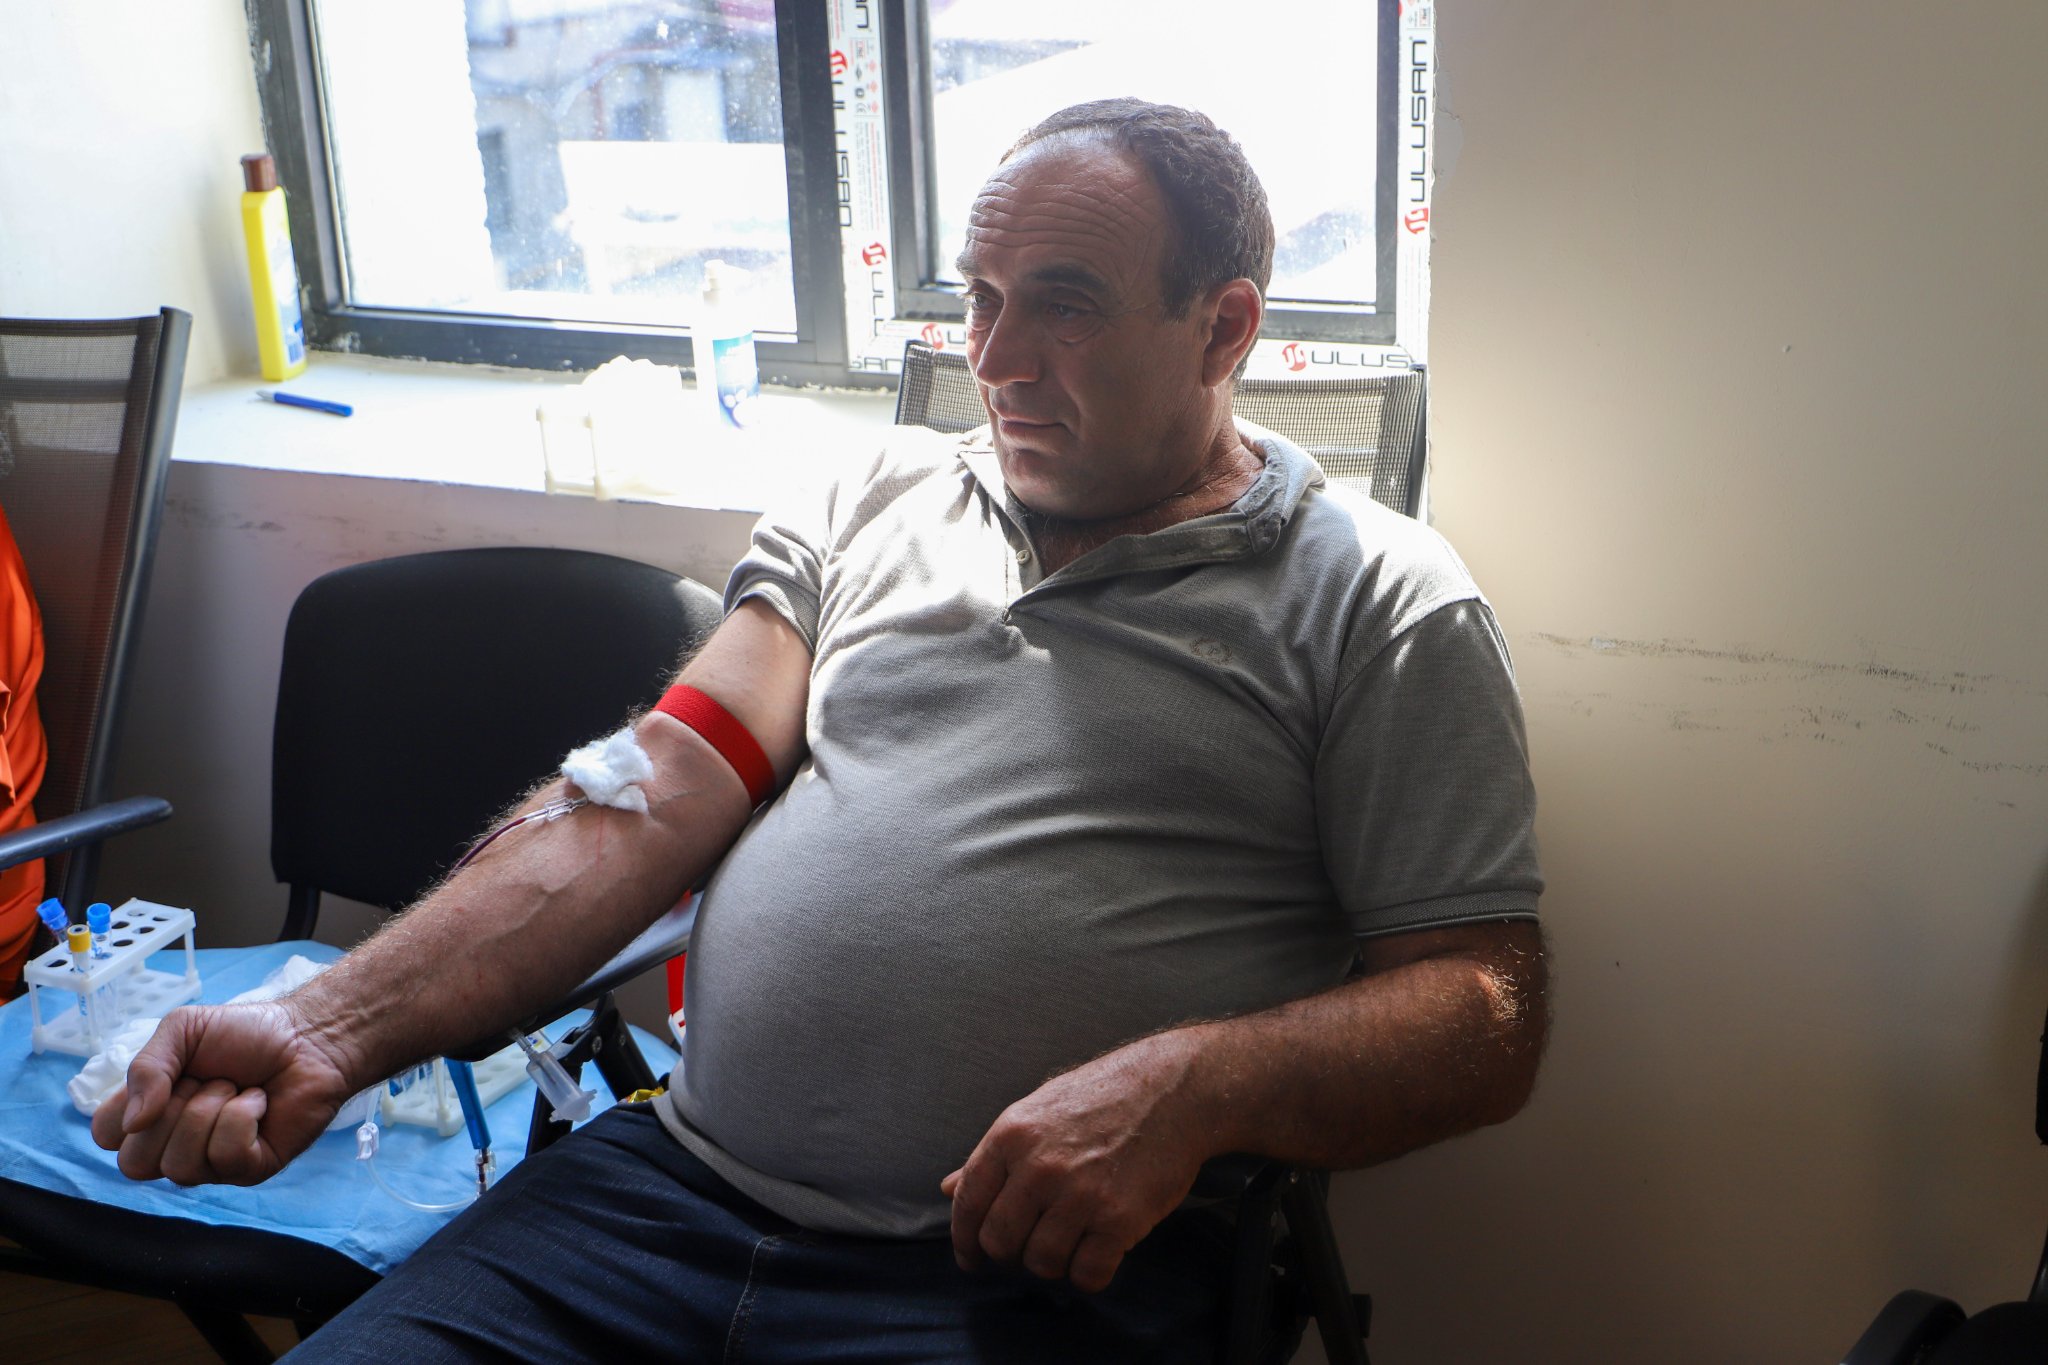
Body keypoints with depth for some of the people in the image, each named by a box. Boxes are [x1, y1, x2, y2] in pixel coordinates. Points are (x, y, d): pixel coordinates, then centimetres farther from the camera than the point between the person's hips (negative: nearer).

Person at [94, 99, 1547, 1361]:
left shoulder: (1377, 600, 2)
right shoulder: (878, 502, 15)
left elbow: (1486, 1013, -1)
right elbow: (658, 793, 6)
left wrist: (1189, 1086, -20)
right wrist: (330, 1030, -6)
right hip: (668, 1181, 5)